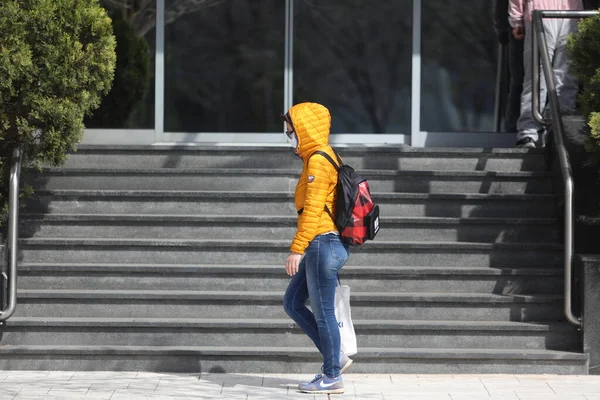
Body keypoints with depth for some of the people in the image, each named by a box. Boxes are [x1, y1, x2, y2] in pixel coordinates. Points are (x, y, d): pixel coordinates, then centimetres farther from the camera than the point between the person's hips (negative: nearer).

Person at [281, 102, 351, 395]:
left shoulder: (318, 161, -14)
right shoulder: (320, 158, 17)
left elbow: (313, 209, -20)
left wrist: (297, 249, -21)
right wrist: (302, 248, 23)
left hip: (322, 244, -10)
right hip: (319, 246, 10)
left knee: (322, 312, -3)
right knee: (293, 303, 14)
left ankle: (332, 377, 6)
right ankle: (335, 358, 16)